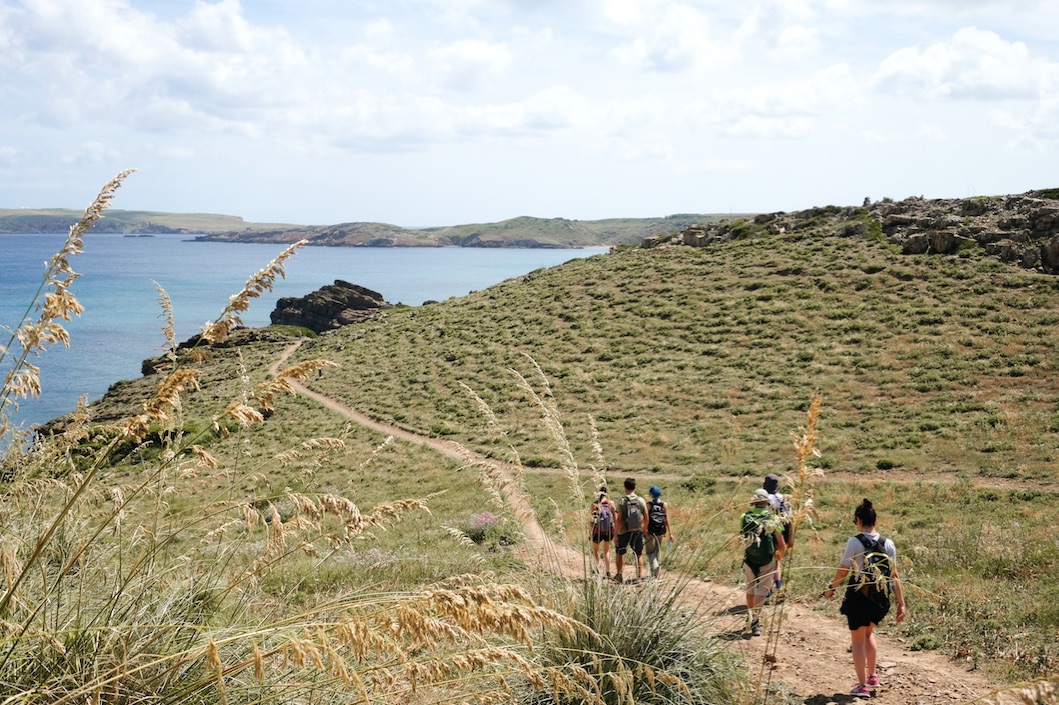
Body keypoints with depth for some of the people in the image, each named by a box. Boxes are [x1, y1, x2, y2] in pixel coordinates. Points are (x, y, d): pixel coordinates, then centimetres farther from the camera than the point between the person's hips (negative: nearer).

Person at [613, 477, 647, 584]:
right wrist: (644, 529, 21)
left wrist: (616, 535, -8)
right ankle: (640, 576, 6)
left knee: (620, 554, 16)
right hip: (638, 531, 2)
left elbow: (619, 519, -12)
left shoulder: (622, 501, -10)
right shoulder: (641, 501, -3)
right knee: (638, 555, 10)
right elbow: (646, 518, 3)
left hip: (624, 532, -2)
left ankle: (618, 575, 24)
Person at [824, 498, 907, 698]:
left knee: (858, 640, 8)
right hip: (880, 598, 5)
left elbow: (843, 571, -9)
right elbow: (894, 575, 0)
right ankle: (872, 676, 34)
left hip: (859, 596, -5)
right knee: (868, 632, 29)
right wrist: (901, 603, 5)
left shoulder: (855, 543, -13)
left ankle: (862, 685, 12)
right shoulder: (888, 544, -1)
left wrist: (831, 589, 8)